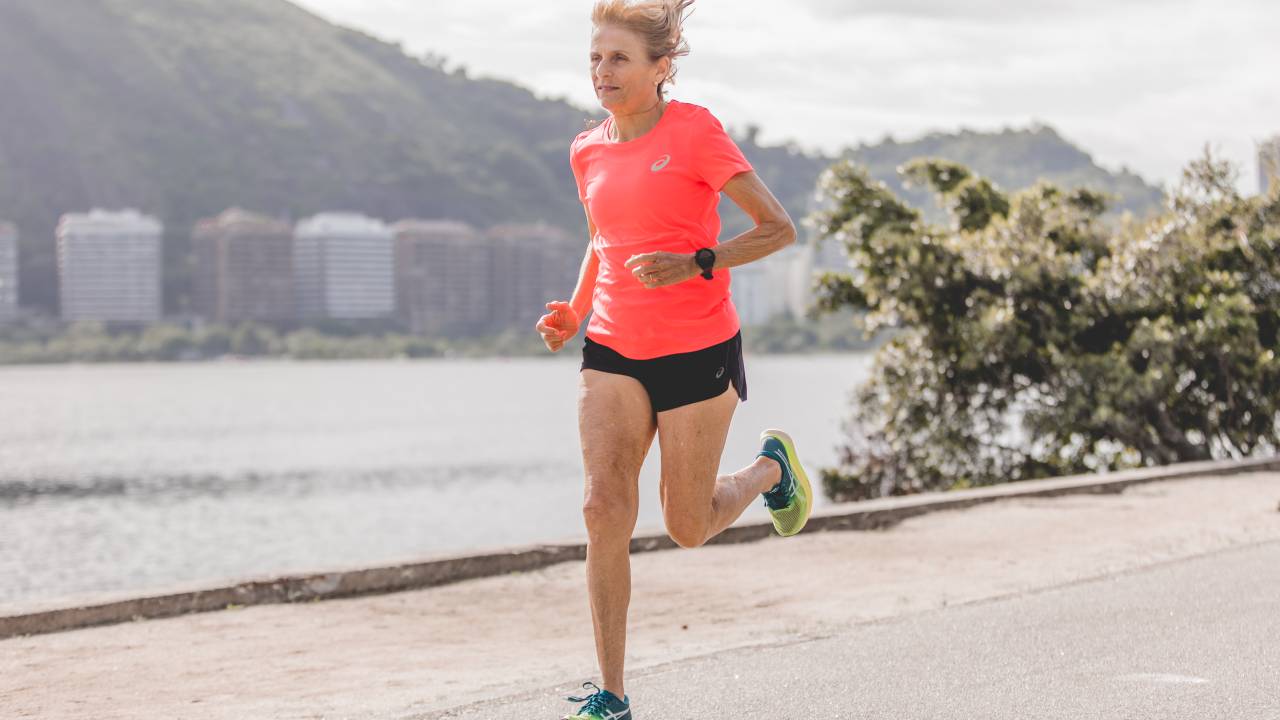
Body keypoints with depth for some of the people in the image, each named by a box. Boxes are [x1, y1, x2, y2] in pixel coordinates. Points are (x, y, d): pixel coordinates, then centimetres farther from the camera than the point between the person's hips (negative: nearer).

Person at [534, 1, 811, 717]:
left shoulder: (695, 131, -11)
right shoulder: (588, 151, 6)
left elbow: (779, 228, -9)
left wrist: (695, 266, -21)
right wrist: (574, 312, 8)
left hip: (698, 352, -4)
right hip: (612, 351, 4)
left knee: (688, 527, 5)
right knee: (604, 510, -10)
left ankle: (772, 465, 38)